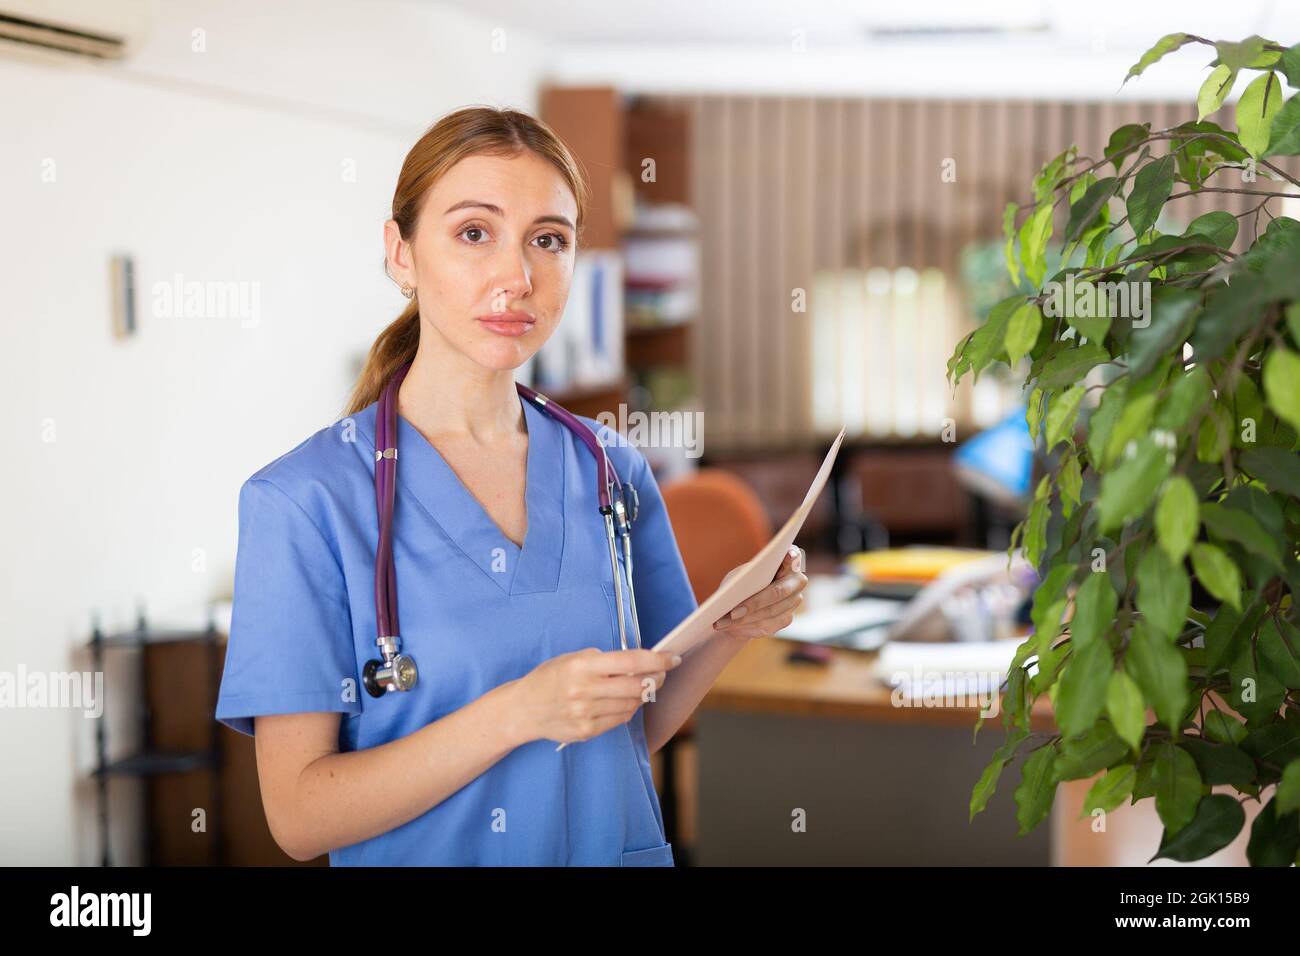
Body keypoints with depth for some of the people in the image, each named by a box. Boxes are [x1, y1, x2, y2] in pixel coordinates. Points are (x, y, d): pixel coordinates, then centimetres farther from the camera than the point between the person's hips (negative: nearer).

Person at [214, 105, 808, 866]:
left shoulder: (614, 473, -5)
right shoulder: (303, 500, -16)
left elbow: (638, 726, 3)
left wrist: (731, 630, -14)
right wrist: (519, 713, -27)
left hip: (616, 847, 4)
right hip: (421, 856, -3)